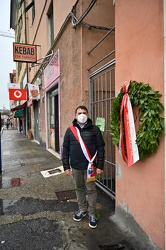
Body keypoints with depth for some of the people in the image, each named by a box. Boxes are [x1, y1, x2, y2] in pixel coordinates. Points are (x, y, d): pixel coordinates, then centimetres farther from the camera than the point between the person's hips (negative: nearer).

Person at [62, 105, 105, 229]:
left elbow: (100, 148, -4)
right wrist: (66, 166, 1)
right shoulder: (70, 130, 3)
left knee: (91, 189, 7)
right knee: (79, 188, 16)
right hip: (75, 166, 3)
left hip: (90, 166, -2)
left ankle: (92, 214, 23)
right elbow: (65, 149, 4)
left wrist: (100, 166, -8)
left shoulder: (94, 129, -4)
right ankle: (82, 209, 36)